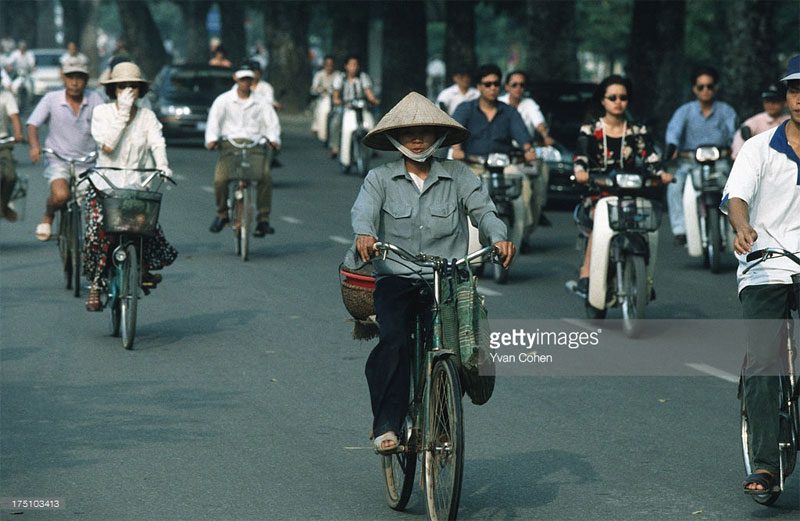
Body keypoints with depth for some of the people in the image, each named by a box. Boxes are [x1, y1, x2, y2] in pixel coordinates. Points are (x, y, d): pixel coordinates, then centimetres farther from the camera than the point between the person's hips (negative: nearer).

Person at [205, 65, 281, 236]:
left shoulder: (260, 103, 16)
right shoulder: (224, 100, 11)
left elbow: (272, 122, 6)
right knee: (220, 178, -24)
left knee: (265, 176, -26)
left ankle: (263, 219, -18)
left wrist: (273, 139, -15)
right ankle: (222, 214, 1)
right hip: (230, 143, -1)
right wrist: (211, 139, -21)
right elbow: (214, 119, -2)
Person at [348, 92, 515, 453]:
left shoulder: (458, 176, 11)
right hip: (396, 278, -1)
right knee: (395, 339, -28)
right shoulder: (380, 179, 9)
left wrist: (498, 236, -23)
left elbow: (483, 209, 0)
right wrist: (364, 233, -33)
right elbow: (363, 210, -8)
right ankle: (386, 425, -26)